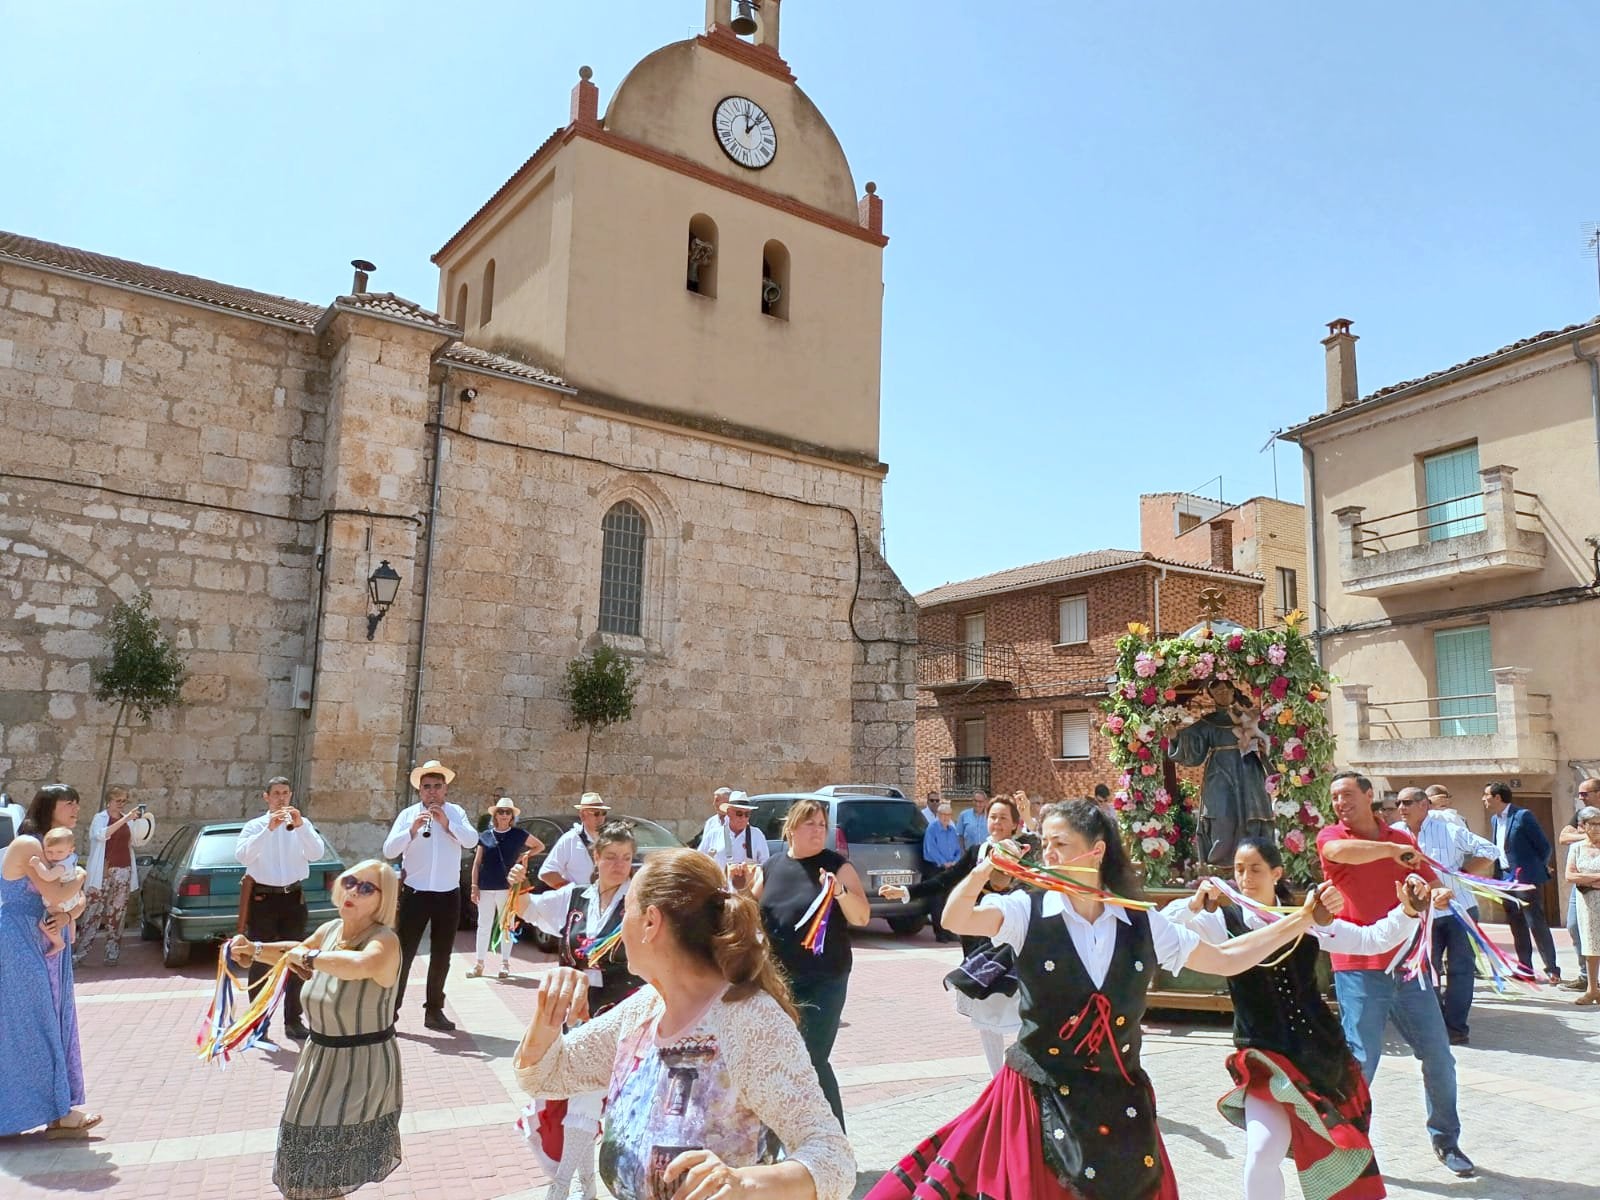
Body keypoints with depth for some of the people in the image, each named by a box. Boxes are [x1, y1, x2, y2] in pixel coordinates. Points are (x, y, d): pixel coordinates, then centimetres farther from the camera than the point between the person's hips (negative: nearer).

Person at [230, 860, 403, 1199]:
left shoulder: (384, 941, -25)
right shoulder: (331, 930, -1)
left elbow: (360, 964, -49)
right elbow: (299, 950, 23)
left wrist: (308, 957, -35)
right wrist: (254, 950, 10)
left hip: (362, 1064, -8)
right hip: (321, 1058, 8)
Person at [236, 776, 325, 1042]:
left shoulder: (302, 825, 6)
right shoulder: (254, 825, 2)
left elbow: (316, 854, -10)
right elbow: (242, 856, -16)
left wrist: (300, 826, -24)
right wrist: (269, 829, -27)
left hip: (293, 898, 2)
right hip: (263, 898, -2)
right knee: (260, 961, 2)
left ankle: (293, 1020, 15)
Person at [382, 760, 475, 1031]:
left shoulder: (456, 813, 1)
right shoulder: (408, 814, -2)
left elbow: (472, 840, -13)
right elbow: (388, 851, -10)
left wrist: (447, 822, -24)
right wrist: (412, 830, -24)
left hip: (448, 895, 2)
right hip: (414, 894, -2)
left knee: (441, 957, 12)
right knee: (403, 954, -1)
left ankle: (434, 1010, 24)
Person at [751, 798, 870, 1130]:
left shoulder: (836, 865, -5)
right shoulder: (771, 867, 6)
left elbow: (862, 917, -9)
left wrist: (841, 891, -27)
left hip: (823, 981, -4)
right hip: (777, 978, 5)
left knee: (813, 1060, -9)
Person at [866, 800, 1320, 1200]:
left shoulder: (1142, 925, 0)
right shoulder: (1028, 910, -9)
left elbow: (1226, 959, 8)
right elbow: (954, 920, -24)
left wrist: (1301, 920, 2)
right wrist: (985, 869, -42)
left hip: (1120, 1102, 3)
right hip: (1041, 1098, -2)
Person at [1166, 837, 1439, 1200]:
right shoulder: (1225, 921, -7)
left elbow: (1373, 939, 1)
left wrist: (1407, 911, -16)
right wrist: (1194, 904, -39)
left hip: (1319, 1048, 3)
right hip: (1262, 1053, -3)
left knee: (1340, 1149, 16)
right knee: (1263, 1150, -19)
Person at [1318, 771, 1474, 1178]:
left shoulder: (1402, 840, 12)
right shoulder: (1330, 837, -2)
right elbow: (1342, 851, -27)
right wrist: (1392, 849, -20)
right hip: (1359, 970, -4)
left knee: (1439, 1058, 11)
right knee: (1361, 1061, -4)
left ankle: (1446, 1140, 30)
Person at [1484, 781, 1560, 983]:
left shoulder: (1523, 816, -12)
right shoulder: (1494, 819, 12)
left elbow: (1544, 846, -8)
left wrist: (1538, 869, 2)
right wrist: (1500, 875, 11)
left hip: (1526, 878, -8)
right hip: (1507, 879, 8)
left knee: (1537, 924, -6)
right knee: (1517, 926, 10)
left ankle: (1552, 969, 0)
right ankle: (1525, 969, 15)